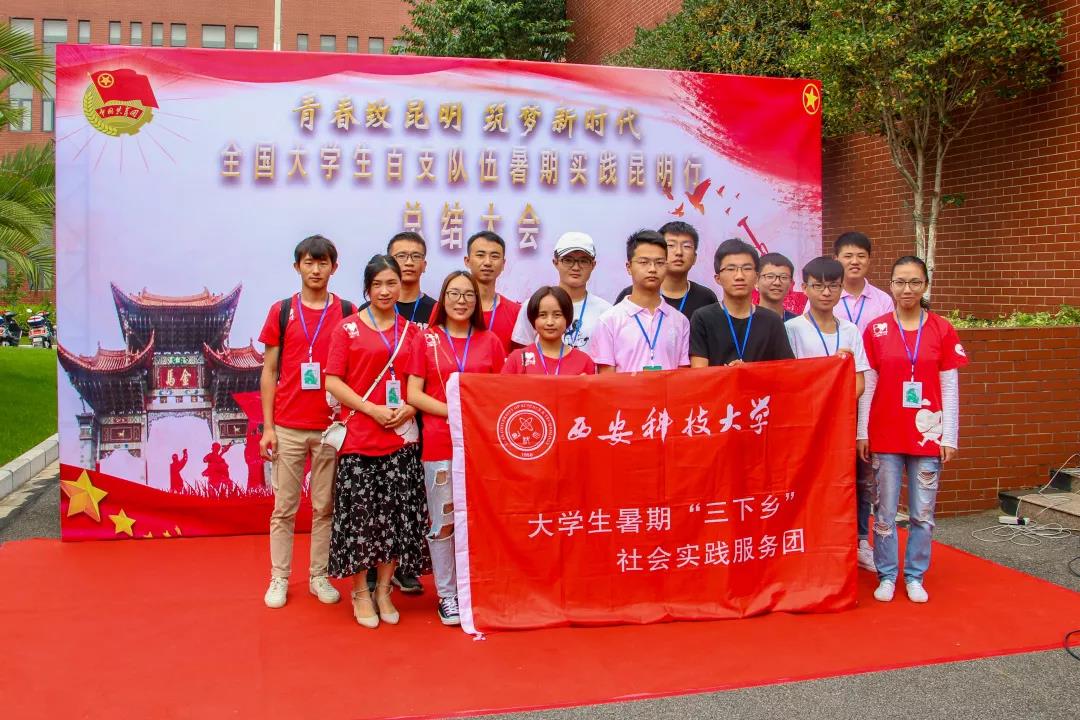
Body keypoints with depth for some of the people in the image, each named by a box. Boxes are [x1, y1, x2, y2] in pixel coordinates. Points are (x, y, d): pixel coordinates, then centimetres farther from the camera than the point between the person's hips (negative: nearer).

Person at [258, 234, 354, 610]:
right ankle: (279, 578, 18)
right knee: (284, 507, 7)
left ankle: (319, 576, 20)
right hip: (288, 427, 0)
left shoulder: (347, 312, 3)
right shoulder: (281, 311, 4)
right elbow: (269, 372, 5)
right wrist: (267, 427, -1)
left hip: (331, 427, 0)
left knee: (325, 507, 8)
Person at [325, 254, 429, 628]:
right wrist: (372, 409, -15)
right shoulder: (348, 328, 2)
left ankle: (384, 590, 20)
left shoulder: (411, 331, 11)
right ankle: (360, 591, 17)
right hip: (359, 436, -3)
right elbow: (333, 381, -4)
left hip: (402, 437, 3)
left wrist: (409, 408, -7)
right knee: (359, 513, 0)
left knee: (396, 514, 5)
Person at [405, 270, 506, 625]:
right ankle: (446, 594, 17)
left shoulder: (490, 341, 9)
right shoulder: (426, 339, 4)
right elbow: (413, 394, -1)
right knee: (443, 522, 4)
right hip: (439, 443, -1)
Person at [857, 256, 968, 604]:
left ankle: (915, 576, 22)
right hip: (885, 435, 0)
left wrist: (949, 436, -1)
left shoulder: (942, 330, 1)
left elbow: (950, 387, 2)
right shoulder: (876, 329, 0)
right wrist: (862, 432, 1)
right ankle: (886, 576, 19)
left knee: (923, 513, 7)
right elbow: (867, 385, 2)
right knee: (885, 512, 6)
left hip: (927, 435, 0)